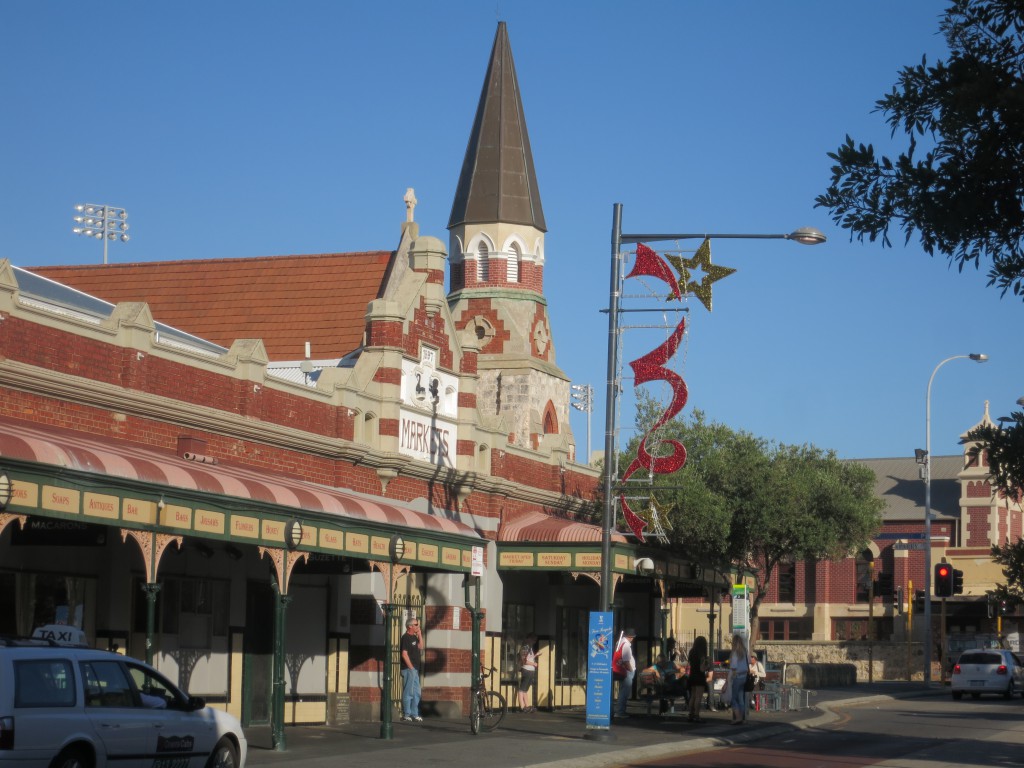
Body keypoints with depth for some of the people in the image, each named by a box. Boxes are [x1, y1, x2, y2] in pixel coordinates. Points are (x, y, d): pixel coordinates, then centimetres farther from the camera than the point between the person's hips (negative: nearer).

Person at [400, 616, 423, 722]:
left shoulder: (414, 637, 16)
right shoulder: (406, 637, -12)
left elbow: (420, 647, 10)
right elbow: (404, 654, -17)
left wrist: (420, 635, 5)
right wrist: (411, 667, -17)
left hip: (414, 669, 9)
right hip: (408, 669, -9)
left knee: (416, 693, 12)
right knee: (408, 692, -5)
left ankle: (414, 714, 17)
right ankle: (406, 715, -1)